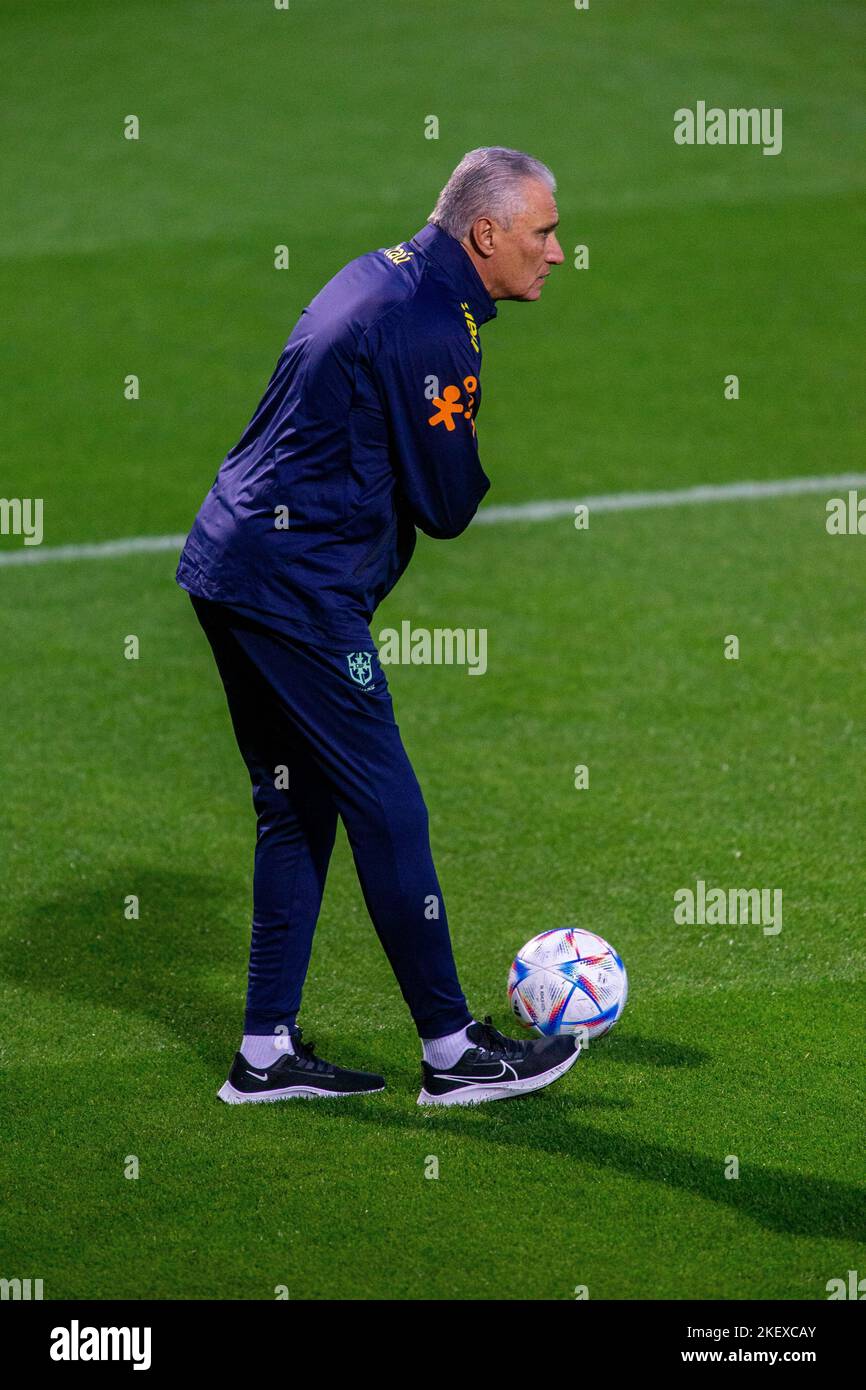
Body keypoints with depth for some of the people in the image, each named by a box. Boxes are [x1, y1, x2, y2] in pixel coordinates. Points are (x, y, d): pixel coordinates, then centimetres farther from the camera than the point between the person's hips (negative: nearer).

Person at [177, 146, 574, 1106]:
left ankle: (267, 1052, 17)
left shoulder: (381, 273, 14)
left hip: (228, 561, 10)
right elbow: (447, 507, -13)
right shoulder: (432, 330, -17)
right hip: (300, 592, -10)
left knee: (296, 807, 14)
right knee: (387, 811, -2)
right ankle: (453, 1052, 6)